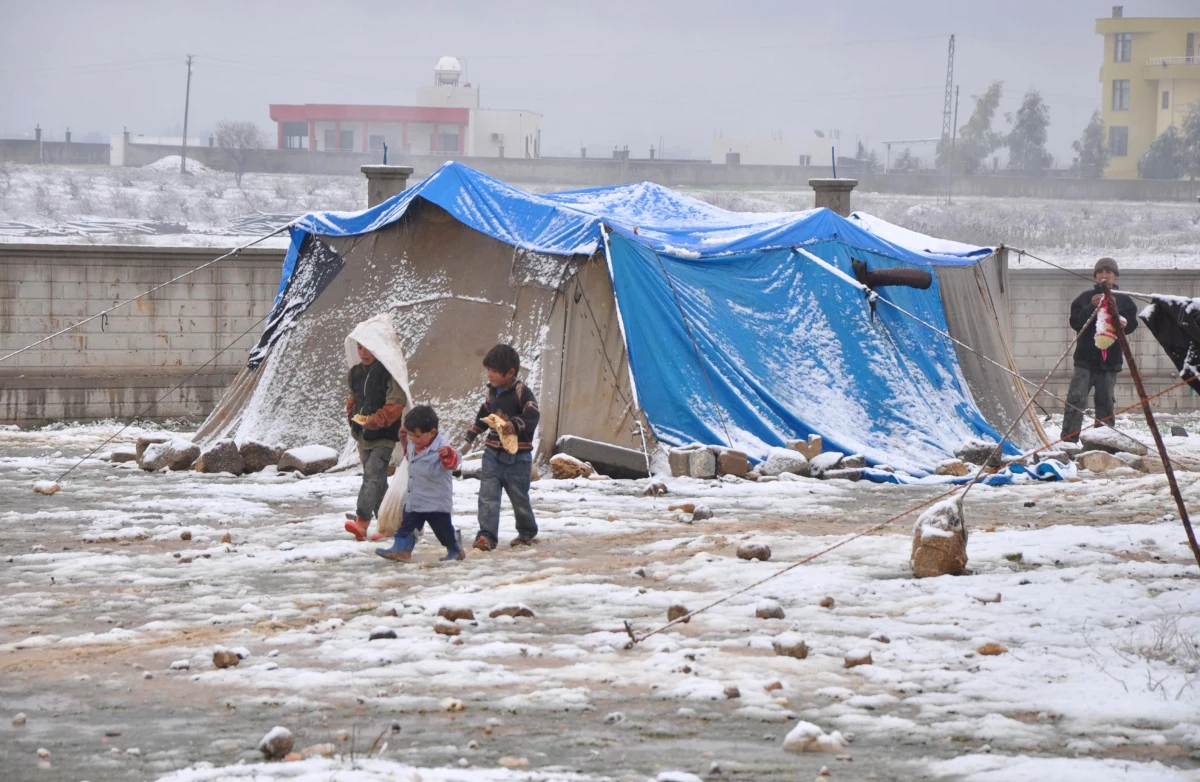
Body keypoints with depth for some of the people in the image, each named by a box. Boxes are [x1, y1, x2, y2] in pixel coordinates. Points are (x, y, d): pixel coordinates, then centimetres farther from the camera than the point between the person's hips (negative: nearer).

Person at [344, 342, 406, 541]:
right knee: (378, 480, 15)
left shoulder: (388, 373, -13)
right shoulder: (355, 373, 10)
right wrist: (353, 416, 8)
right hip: (363, 435, 8)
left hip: (384, 436, -8)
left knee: (372, 475, -19)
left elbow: (396, 404, -18)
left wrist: (374, 420, -24)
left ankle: (362, 521, -28)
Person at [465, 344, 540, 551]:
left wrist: (515, 424, -41)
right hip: (493, 453, 5)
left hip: (517, 457, -5)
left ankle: (527, 532, 29)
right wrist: (473, 433, 34)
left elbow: (532, 416, -25)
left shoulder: (521, 392, -13)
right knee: (487, 496, -7)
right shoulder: (492, 391, 8)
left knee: (519, 497, 7)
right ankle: (487, 535, -12)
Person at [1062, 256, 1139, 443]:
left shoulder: (1123, 300, 10)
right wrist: (1091, 307, -16)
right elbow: (1075, 322, -3)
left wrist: (1124, 323, -14)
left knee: (1105, 401, 6)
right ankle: (1068, 440, -12)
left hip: (1110, 359, 2)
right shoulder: (1086, 297, 5)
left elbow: (1132, 324, 8)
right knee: (1076, 399, -11)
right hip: (1086, 359, -2)